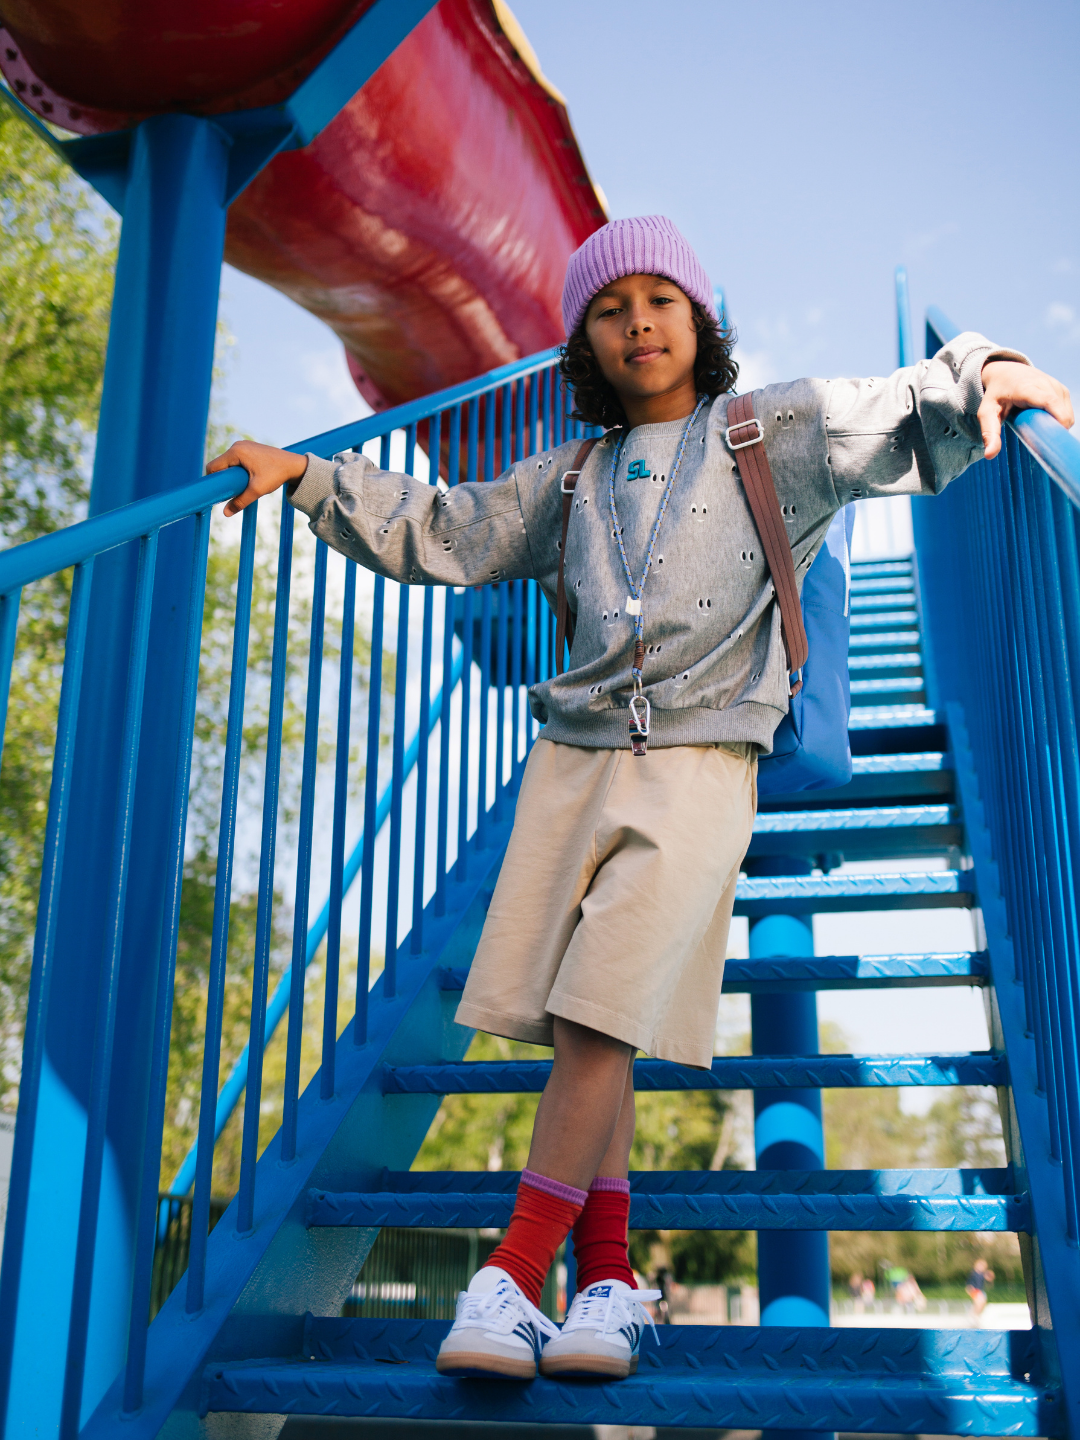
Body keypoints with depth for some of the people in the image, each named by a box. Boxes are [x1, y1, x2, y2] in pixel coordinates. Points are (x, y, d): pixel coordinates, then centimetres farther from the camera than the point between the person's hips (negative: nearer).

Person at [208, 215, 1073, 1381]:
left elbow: (900, 429, -4)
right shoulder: (572, 481, 20)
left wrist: (977, 375, -25)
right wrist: (304, 476, 18)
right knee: (581, 1034, 0)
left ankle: (513, 1276, -3)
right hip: (573, 760, 4)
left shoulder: (774, 435, 9)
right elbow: (435, 532, 23)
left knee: (599, 1023, -13)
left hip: (698, 766, -4)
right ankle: (607, 1280, 11)